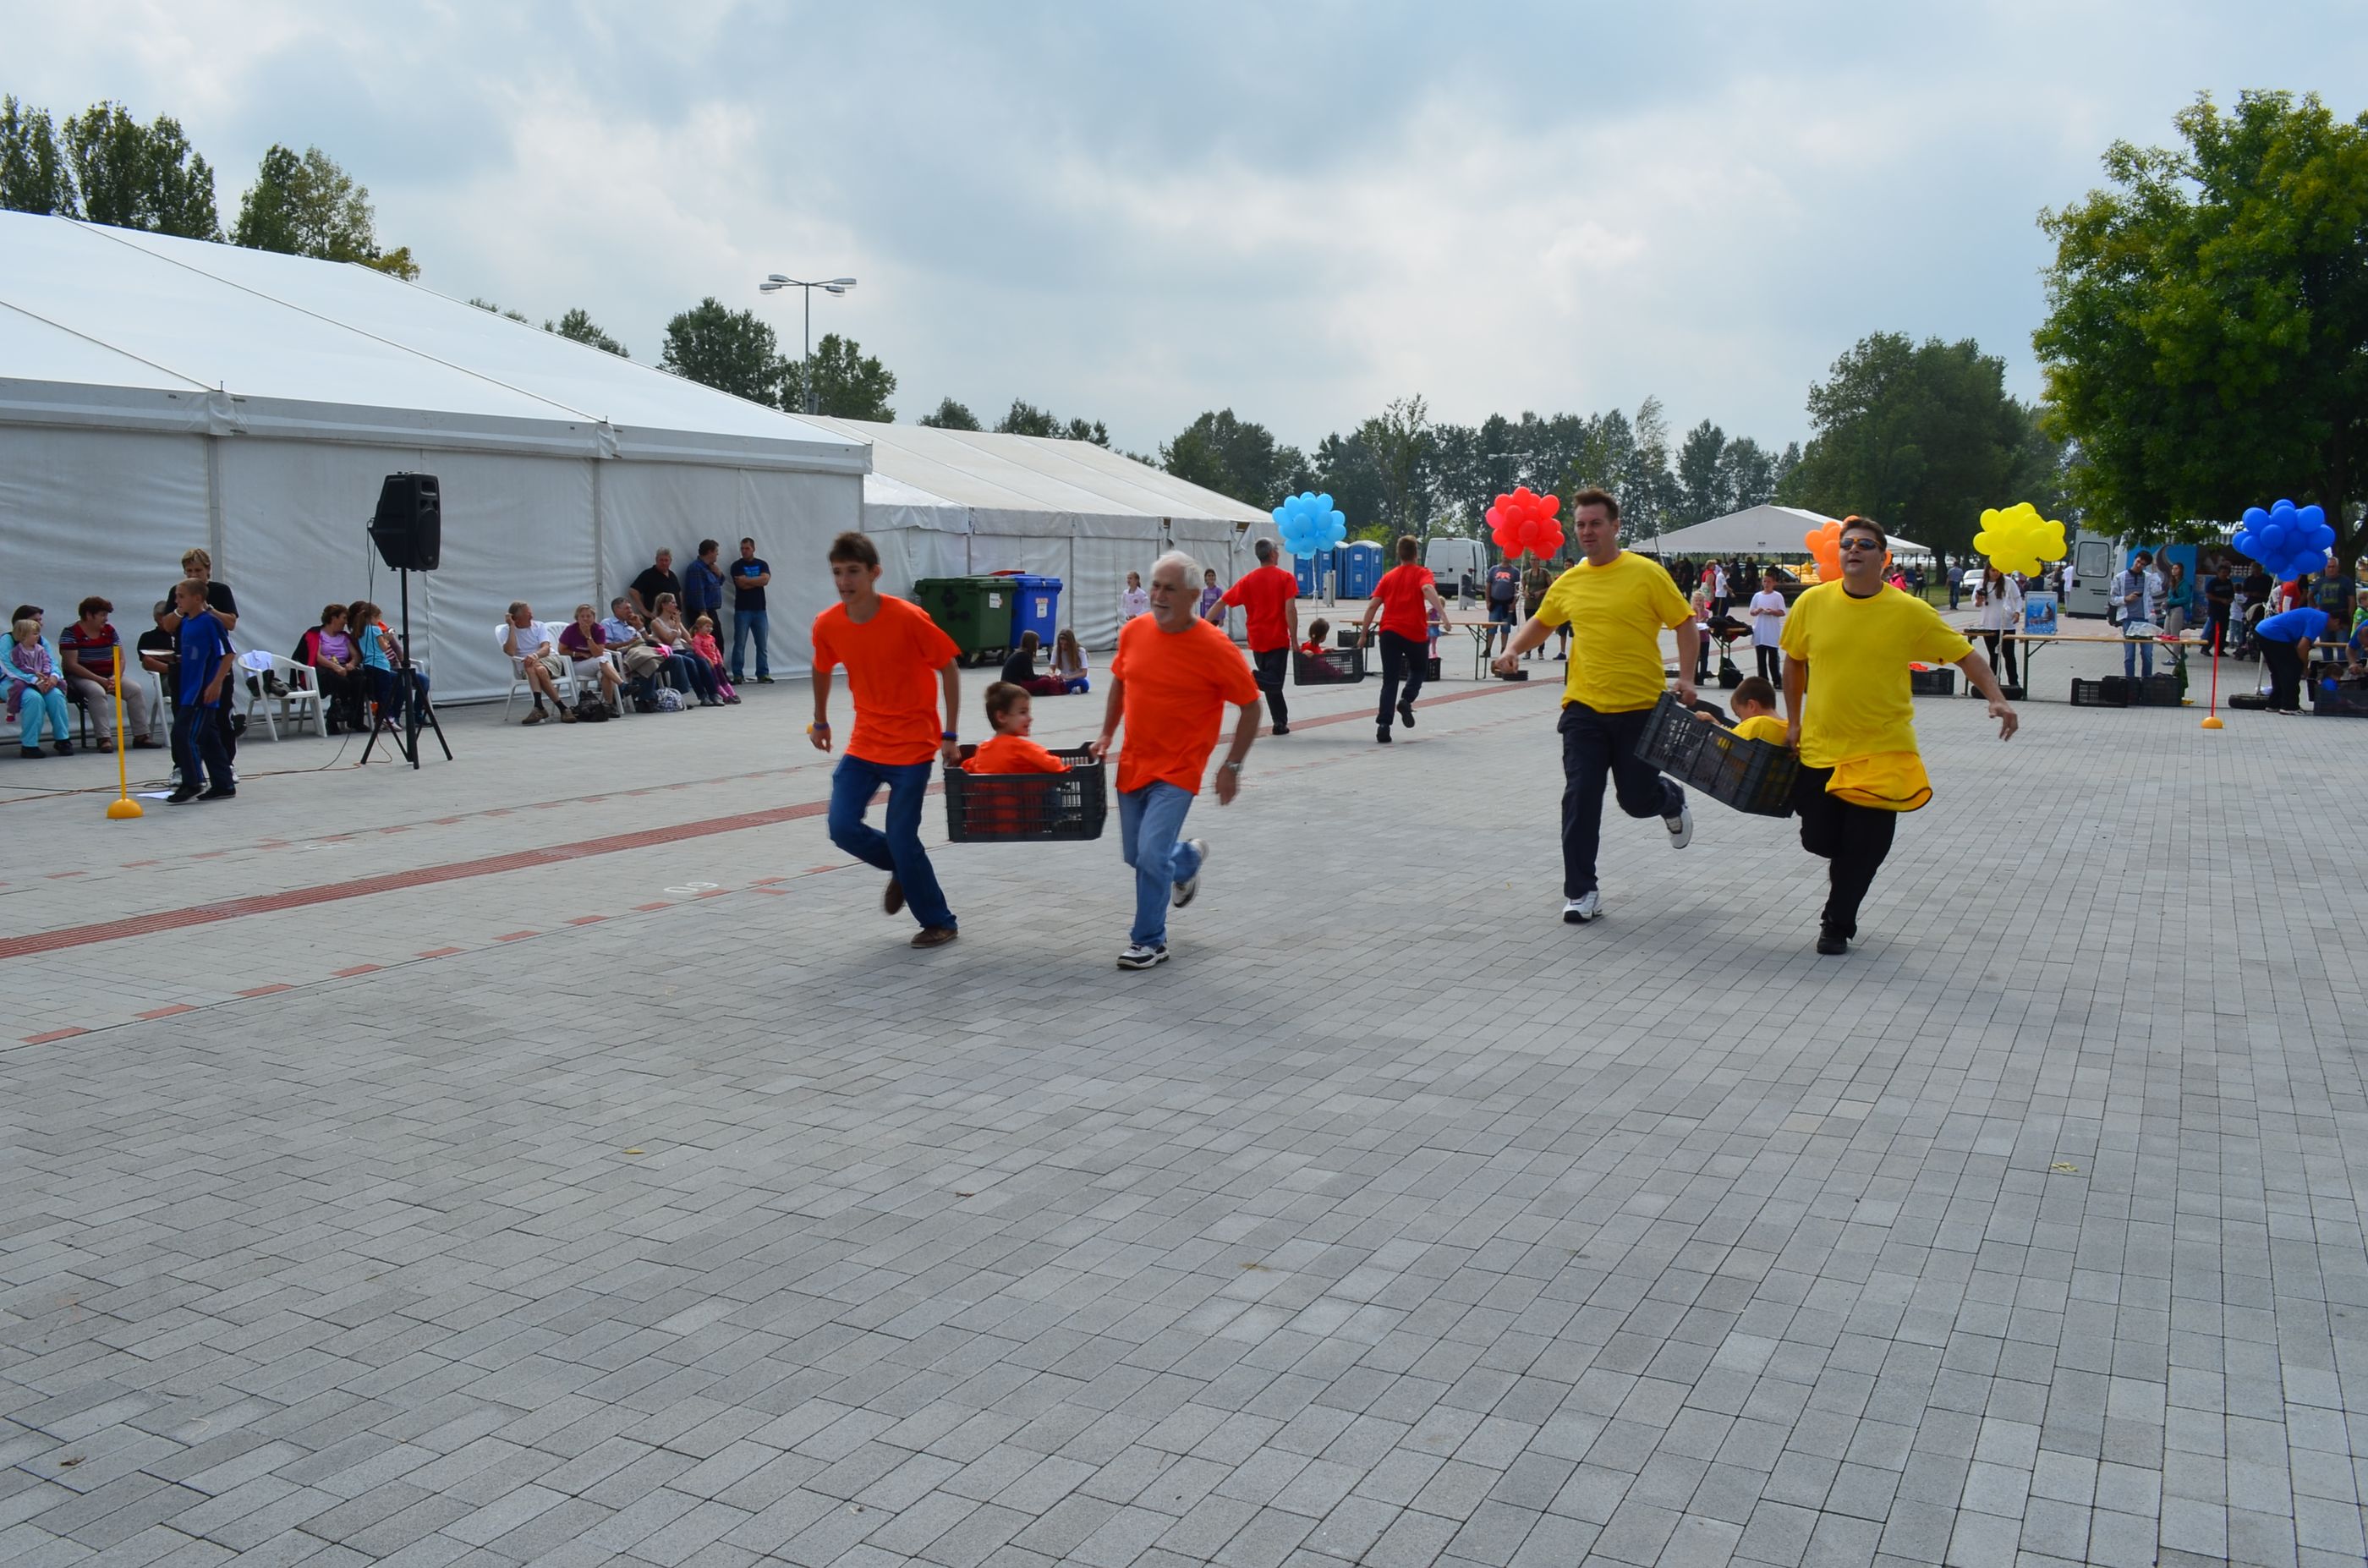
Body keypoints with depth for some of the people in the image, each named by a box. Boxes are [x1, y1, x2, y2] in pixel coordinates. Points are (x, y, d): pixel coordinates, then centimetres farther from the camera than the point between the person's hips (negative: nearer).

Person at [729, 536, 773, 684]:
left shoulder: (762, 565, 11)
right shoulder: (737, 566, 2)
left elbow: (765, 579, -8)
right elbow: (742, 584, -12)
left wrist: (747, 580, -9)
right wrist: (757, 581, -3)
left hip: (759, 609, 3)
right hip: (742, 610, -3)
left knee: (762, 644, 3)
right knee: (739, 644, -2)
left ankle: (763, 674, 7)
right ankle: (737, 675, 1)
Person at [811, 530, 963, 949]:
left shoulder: (908, 618, -19)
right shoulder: (827, 625, -6)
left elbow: (949, 668, -11)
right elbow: (822, 670, 15)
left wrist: (949, 735, -11)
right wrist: (820, 721, 24)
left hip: (912, 744, -5)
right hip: (865, 742, 5)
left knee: (901, 837, -5)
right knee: (843, 827, -6)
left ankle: (940, 922, 16)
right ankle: (902, 870, 25)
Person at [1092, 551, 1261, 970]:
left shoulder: (1215, 648, -17)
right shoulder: (1134, 632, -4)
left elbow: (1250, 706, -8)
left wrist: (1232, 766, -8)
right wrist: (1106, 735, 11)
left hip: (1177, 769, -5)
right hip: (1133, 763, 5)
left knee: (1152, 855, -14)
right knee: (1135, 854, 15)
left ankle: (1149, 942, 5)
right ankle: (1188, 857, 48)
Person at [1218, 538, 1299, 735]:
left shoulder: (1247, 580, 3)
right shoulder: (1286, 578, -5)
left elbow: (1222, 602, 0)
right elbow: (1290, 610, -14)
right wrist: (1294, 639, -9)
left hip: (1257, 640, 4)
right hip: (1278, 639, -4)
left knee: (1270, 683, 15)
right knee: (1273, 682, -2)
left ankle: (1281, 723, 13)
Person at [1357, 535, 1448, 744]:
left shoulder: (1388, 576, 13)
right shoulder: (1422, 573, 3)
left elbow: (1373, 605, 6)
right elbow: (1427, 589, -20)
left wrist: (1363, 634, 9)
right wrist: (1442, 612, -30)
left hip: (1389, 632, 2)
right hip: (1415, 633, -2)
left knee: (1390, 680, 5)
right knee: (1418, 669, 24)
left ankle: (1383, 726, -7)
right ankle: (1406, 699, -3)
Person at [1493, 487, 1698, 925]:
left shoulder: (1646, 573, -6)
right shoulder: (1569, 582, 6)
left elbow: (1685, 623, -3)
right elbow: (1541, 622, 21)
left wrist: (1686, 677, -13)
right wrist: (1514, 650, 3)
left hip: (1640, 707, -3)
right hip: (1584, 707, 3)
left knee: (1637, 798, 6)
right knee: (1580, 798, -3)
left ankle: (1671, 800, 44)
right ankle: (1581, 892, 6)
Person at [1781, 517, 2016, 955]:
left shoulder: (1909, 611, -8)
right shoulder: (1813, 602, -3)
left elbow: (1965, 655, -2)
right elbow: (1794, 661, 12)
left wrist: (1997, 699, -16)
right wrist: (1794, 721, 13)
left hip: (1882, 751, -2)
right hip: (1820, 748, 2)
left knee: (1864, 849, 1)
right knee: (1819, 840, 7)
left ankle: (1837, 925, 23)